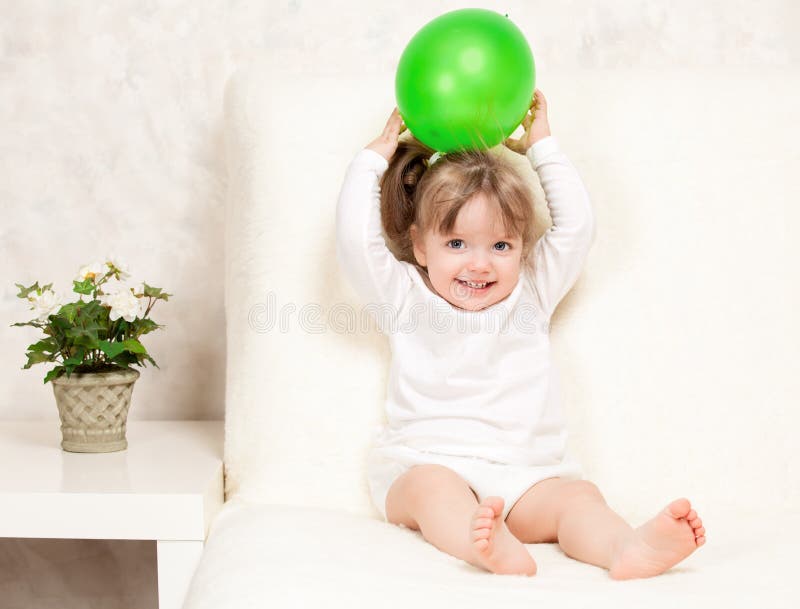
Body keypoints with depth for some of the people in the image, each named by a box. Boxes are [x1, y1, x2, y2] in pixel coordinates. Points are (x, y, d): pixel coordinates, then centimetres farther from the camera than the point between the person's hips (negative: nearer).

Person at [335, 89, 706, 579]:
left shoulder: (530, 294, 19)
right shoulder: (407, 299, 12)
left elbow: (577, 227, 15)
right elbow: (356, 241, 1)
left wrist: (542, 146, 21)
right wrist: (376, 156, 11)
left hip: (526, 477, 3)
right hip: (427, 463, -2)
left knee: (579, 497, -27)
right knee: (432, 488, -36)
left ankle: (627, 548, -56)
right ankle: (487, 548, -65)